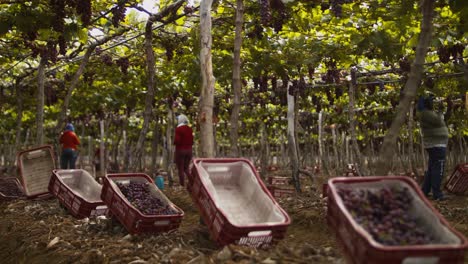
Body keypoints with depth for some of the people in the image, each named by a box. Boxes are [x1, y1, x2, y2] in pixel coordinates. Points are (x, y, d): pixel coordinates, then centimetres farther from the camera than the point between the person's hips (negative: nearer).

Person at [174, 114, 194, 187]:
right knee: (186, 168, 17)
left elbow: (177, 141, -18)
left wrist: (174, 142, 3)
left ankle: (182, 185, 7)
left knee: (180, 169, 5)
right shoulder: (190, 129, 4)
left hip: (180, 150, -6)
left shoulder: (178, 129, -14)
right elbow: (192, 141, 6)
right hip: (189, 150, 6)